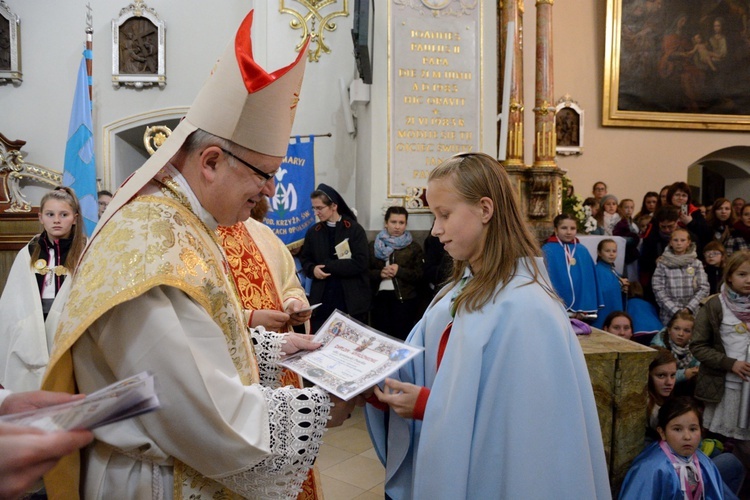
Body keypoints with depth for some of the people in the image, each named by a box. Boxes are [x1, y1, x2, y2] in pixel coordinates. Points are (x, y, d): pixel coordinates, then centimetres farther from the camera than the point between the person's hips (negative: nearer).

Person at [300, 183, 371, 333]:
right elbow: (305, 259, 16)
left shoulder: (355, 229, -3)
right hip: (322, 298, 3)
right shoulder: (313, 232, 10)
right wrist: (313, 269, -8)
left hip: (351, 299, -3)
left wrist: (327, 266, -14)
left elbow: (360, 263, -13)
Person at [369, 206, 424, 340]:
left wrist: (399, 271, -14)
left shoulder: (414, 247, 7)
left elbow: (420, 275, -2)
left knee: (402, 337, -3)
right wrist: (379, 273, -12)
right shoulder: (374, 245, 12)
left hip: (404, 298, -2)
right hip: (380, 296, 2)